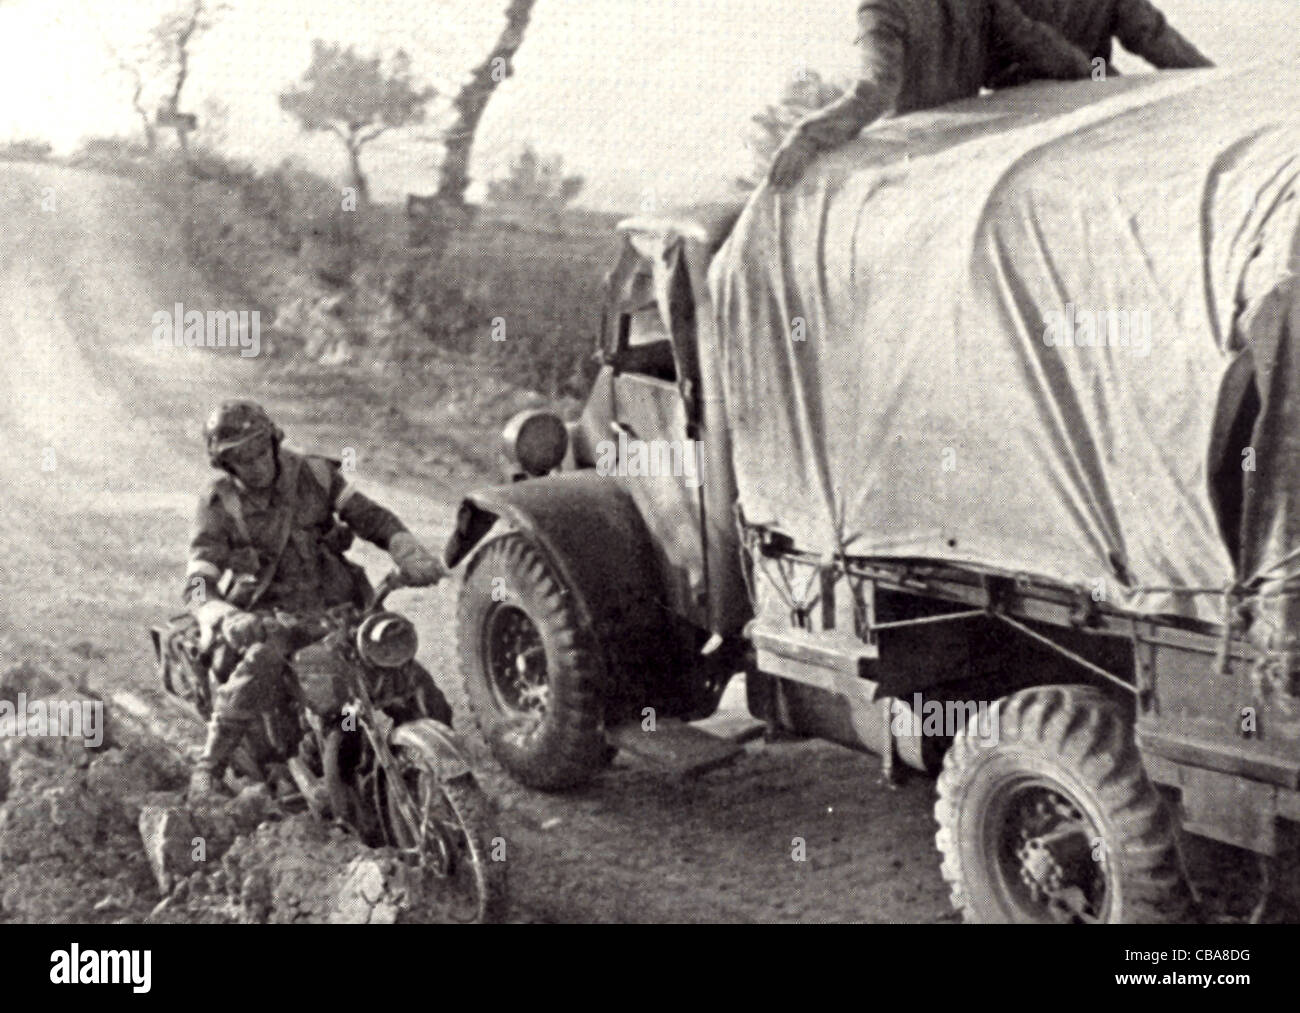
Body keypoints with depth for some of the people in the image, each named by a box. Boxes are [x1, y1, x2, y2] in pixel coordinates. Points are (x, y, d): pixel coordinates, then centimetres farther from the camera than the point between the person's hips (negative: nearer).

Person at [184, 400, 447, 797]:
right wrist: (227, 621, -37)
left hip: (335, 609, 3)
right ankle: (208, 766, -30)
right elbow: (199, 585, -14)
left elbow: (371, 517, -1)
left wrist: (411, 555, -21)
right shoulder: (219, 506, -7)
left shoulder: (313, 474, 0)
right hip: (273, 617, -3)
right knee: (264, 657, -36)